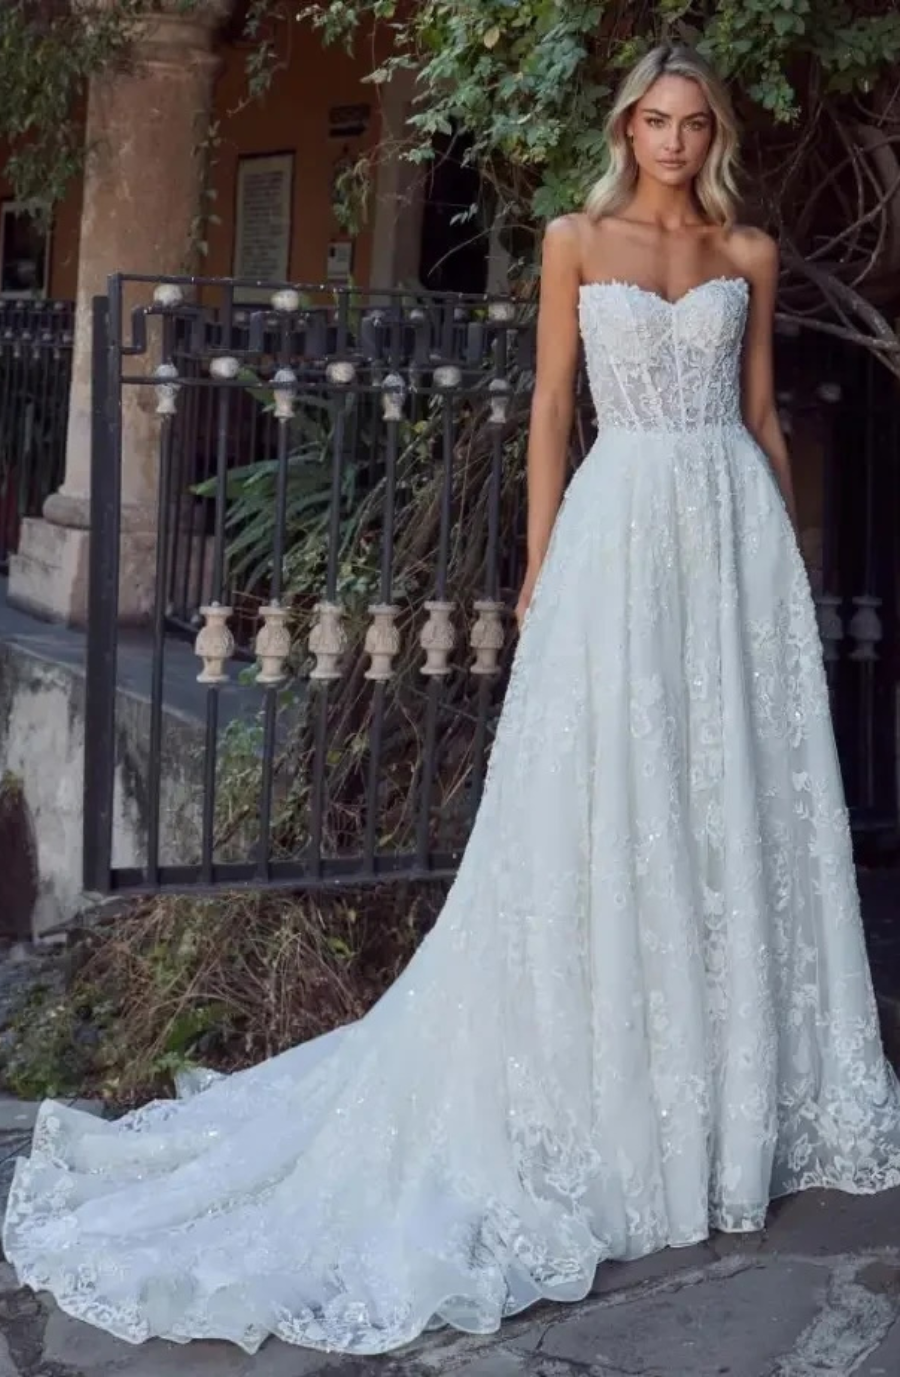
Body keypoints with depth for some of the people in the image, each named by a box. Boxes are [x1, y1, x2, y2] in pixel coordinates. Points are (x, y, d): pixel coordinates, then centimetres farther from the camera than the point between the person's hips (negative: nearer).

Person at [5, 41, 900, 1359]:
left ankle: (747, 1086, 16)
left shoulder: (752, 253, 12)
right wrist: (539, 562, 0)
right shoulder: (577, 240, 6)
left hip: (736, 525, 3)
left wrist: (789, 551, 11)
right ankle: (606, 1091, 7)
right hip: (623, 522, -2)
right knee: (602, 798, -4)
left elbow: (761, 410, 14)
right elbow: (553, 405, 4)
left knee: (744, 792, 3)